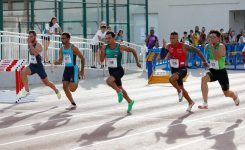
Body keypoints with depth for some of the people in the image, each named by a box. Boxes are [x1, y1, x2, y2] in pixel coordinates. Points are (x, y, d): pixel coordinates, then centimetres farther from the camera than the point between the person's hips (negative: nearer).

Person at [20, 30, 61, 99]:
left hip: (39, 66, -5)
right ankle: (26, 90, -21)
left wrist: (30, 44, -38)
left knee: (46, 82, 9)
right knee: (23, 72, -26)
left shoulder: (38, 45, -20)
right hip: (32, 65, 5)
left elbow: (35, 53, -41)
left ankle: (56, 91, 36)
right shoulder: (29, 44, 1)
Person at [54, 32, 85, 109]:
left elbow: (82, 58, -8)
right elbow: (60, 60, 8)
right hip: (66, 69, 7)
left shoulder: (73, 48, -14)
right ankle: (73, 104, 11)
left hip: (73, 69, -7)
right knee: (65, 87, -1)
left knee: (72, 89, -12)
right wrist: (57, 62, -17)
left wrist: (82, 71, -8)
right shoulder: (61, 49, 5)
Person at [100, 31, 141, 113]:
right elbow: (102, 60, -3)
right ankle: (130, 102, 40)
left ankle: (119, 91, -7)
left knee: (108, 81, -32)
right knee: (120, 88, 19)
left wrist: (137, 62, 0)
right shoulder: (105, 47, -3)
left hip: (119, 70, -6)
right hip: (111, 70, 6)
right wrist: (102, 52, -21)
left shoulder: (120, 47, -14)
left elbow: (133, 50, -1)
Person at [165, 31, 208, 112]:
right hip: (173, 69, 6)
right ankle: (190, 102, 37)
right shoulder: (168, 47, -2)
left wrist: (204, 61, -6)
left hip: (182, 69, -6)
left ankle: (179, 91, -5)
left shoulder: (183, 46, -16)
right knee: (181, 88, 16)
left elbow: (196, 50, -8)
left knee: (171, 79, -33)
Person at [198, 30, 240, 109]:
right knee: (204, 79, -31)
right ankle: (205, 104, -30)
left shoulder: (221, 46, -18)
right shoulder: (207, 46, -1)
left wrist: (212, 46, -35)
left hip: (221, 72, -4)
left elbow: (217, 57, -36)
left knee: (227, 93, 10)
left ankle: (235, 95, 52)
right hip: (212, 71, 4)